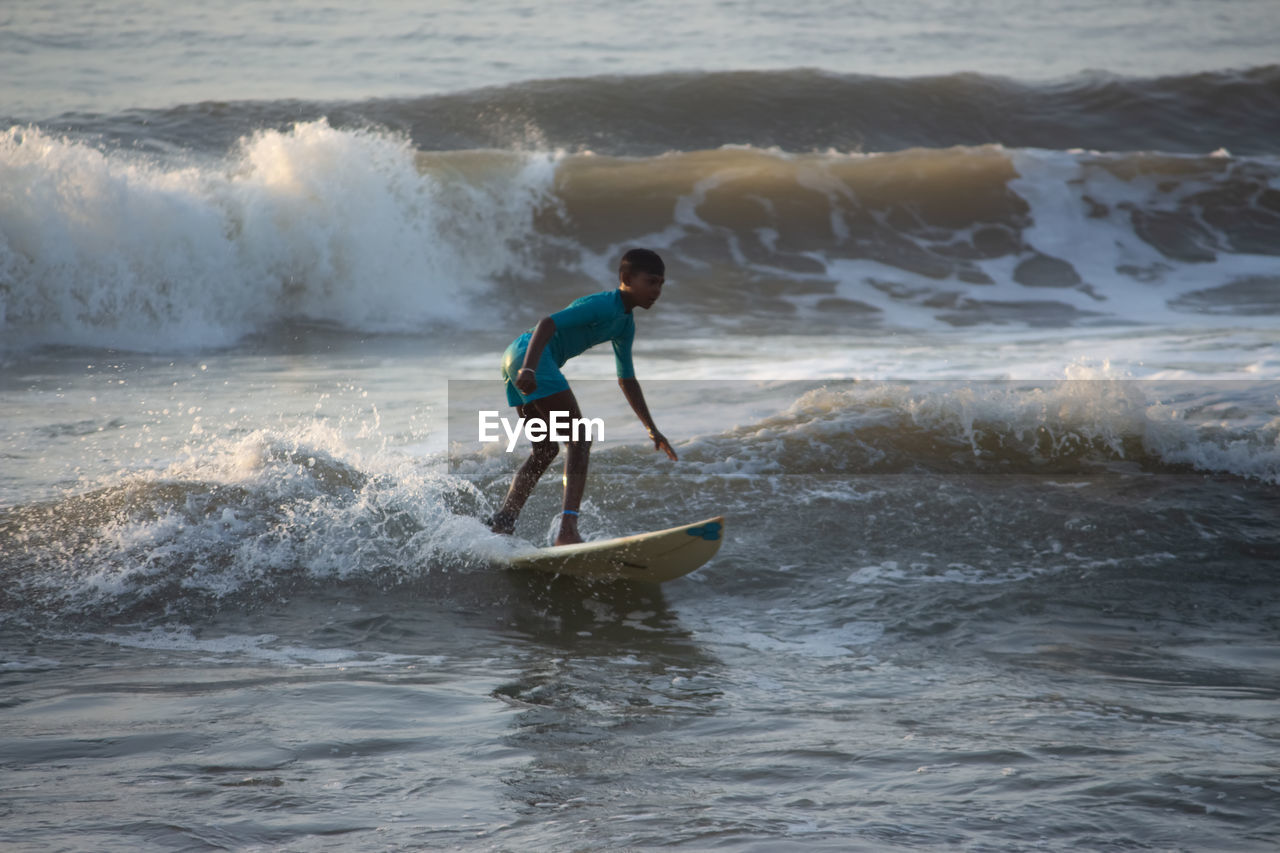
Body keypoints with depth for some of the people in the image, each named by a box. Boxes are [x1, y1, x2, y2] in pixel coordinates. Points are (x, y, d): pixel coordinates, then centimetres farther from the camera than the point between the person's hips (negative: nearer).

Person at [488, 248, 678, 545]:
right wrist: (529, 368, -35)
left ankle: (501, 525, 13)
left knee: (546, 450, 17)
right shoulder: (603, 305, -11)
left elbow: (627, 379, 29)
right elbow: (548, 323, -22)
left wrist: (652, 429, 29)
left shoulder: (626, 325, 20)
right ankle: (567, 529, -26)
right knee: (580, 440, -14)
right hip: (529, 355, -11)